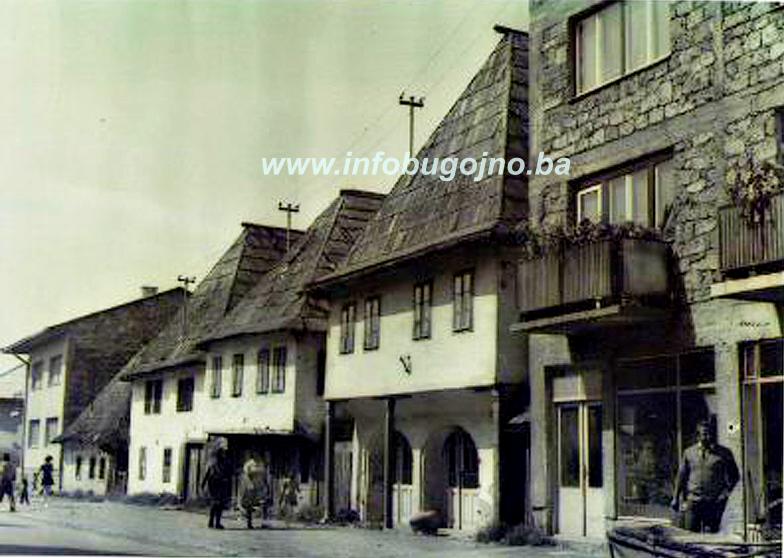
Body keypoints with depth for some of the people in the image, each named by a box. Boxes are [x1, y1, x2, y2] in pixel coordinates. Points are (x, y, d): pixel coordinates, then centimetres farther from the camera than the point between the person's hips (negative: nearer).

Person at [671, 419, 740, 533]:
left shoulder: (724, 453, 4)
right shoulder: (689, 452, 8)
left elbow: (734, 475, 10)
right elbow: (681, 476, 12)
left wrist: (725, 493, -3)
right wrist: (676, 498, 9)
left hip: (714, 502, -1)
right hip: (692, 501, 1)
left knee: (710, 531, -2)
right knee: (691, 531, -4)